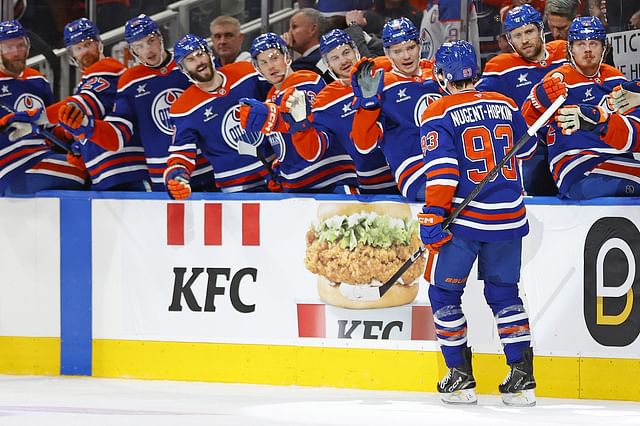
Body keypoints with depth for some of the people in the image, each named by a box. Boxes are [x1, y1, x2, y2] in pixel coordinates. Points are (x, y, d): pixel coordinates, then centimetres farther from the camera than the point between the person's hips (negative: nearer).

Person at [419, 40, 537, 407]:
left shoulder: (439, 114, -8)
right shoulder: (505, 105, 6)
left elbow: (442, 169, -17)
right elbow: (527, 147, 22)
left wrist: (432, 216, -15)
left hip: (463, 217, -4)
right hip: (509, 218, 4)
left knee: (444, 293, 10)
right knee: (504, 293, 15)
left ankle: (461, 378, 8)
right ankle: (522, 377, 8)